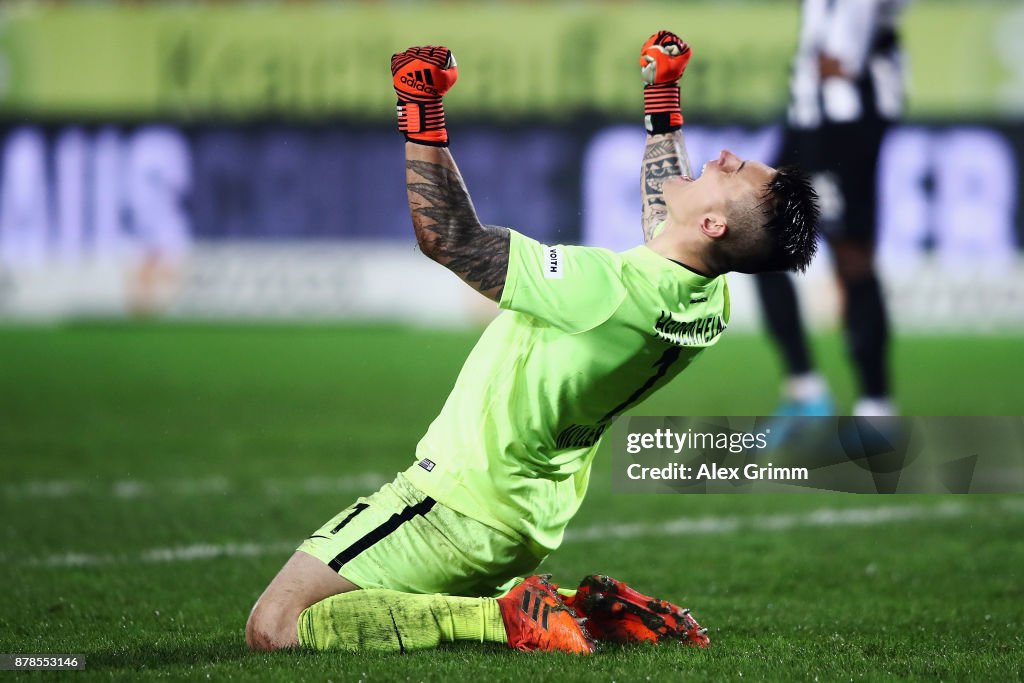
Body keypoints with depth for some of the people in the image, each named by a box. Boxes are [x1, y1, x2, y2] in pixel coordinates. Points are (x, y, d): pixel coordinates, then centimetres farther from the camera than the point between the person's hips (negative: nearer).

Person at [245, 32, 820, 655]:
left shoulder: (612, 288, -30)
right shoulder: (710, 301, -5)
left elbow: (447, 235, -25)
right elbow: (665, 212, 20)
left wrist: (421, 111, -23)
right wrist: (663, 91, 27)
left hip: (460, 504, -9)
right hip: (530, 526, 9)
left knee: (273, 628, -11)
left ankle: (510, 617, -11)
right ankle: (592, 610, 13)